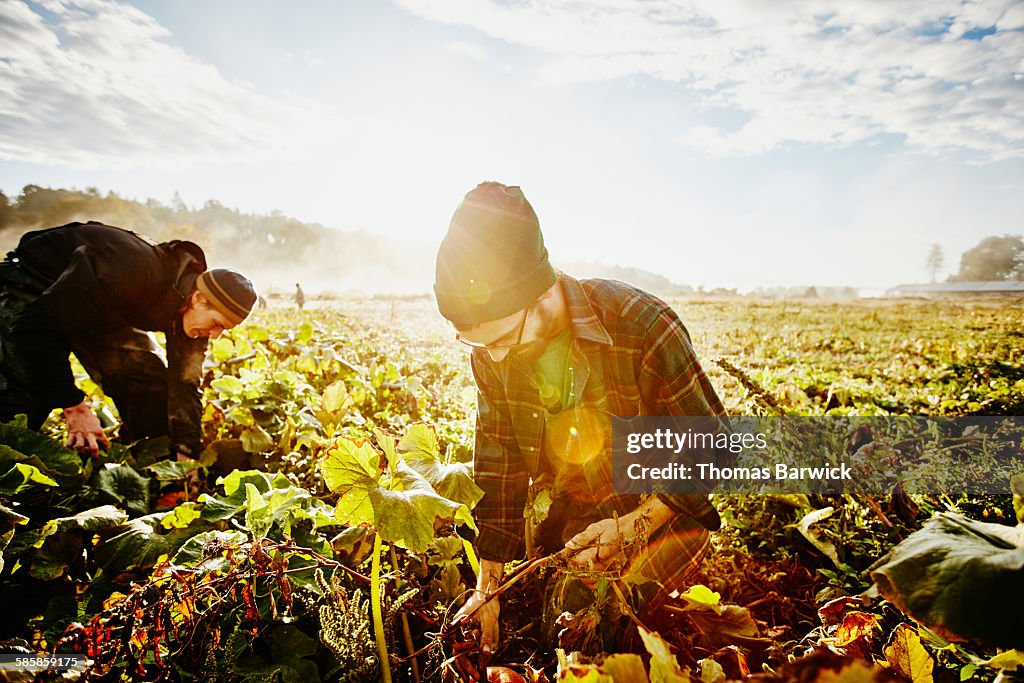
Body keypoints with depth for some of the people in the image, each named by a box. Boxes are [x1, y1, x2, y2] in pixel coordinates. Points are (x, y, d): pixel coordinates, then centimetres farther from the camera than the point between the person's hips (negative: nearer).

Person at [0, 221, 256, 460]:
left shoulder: (195, 311, -19)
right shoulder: (129, 274, -43)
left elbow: (184, 383, -16)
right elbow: (38, 326, -38)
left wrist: (186, 456, -24)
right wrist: (75, 407, -37)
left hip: (102, 309, 6)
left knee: (153, 382, -4)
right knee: (25, 392, -24)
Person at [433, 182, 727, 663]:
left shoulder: (642, 326, -30)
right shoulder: (490, 355, -13)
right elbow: (498, 470, -4)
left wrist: (634, 527, -25)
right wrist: (488, 585, -5)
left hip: (661, 515, -4)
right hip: (572, 520, 5)